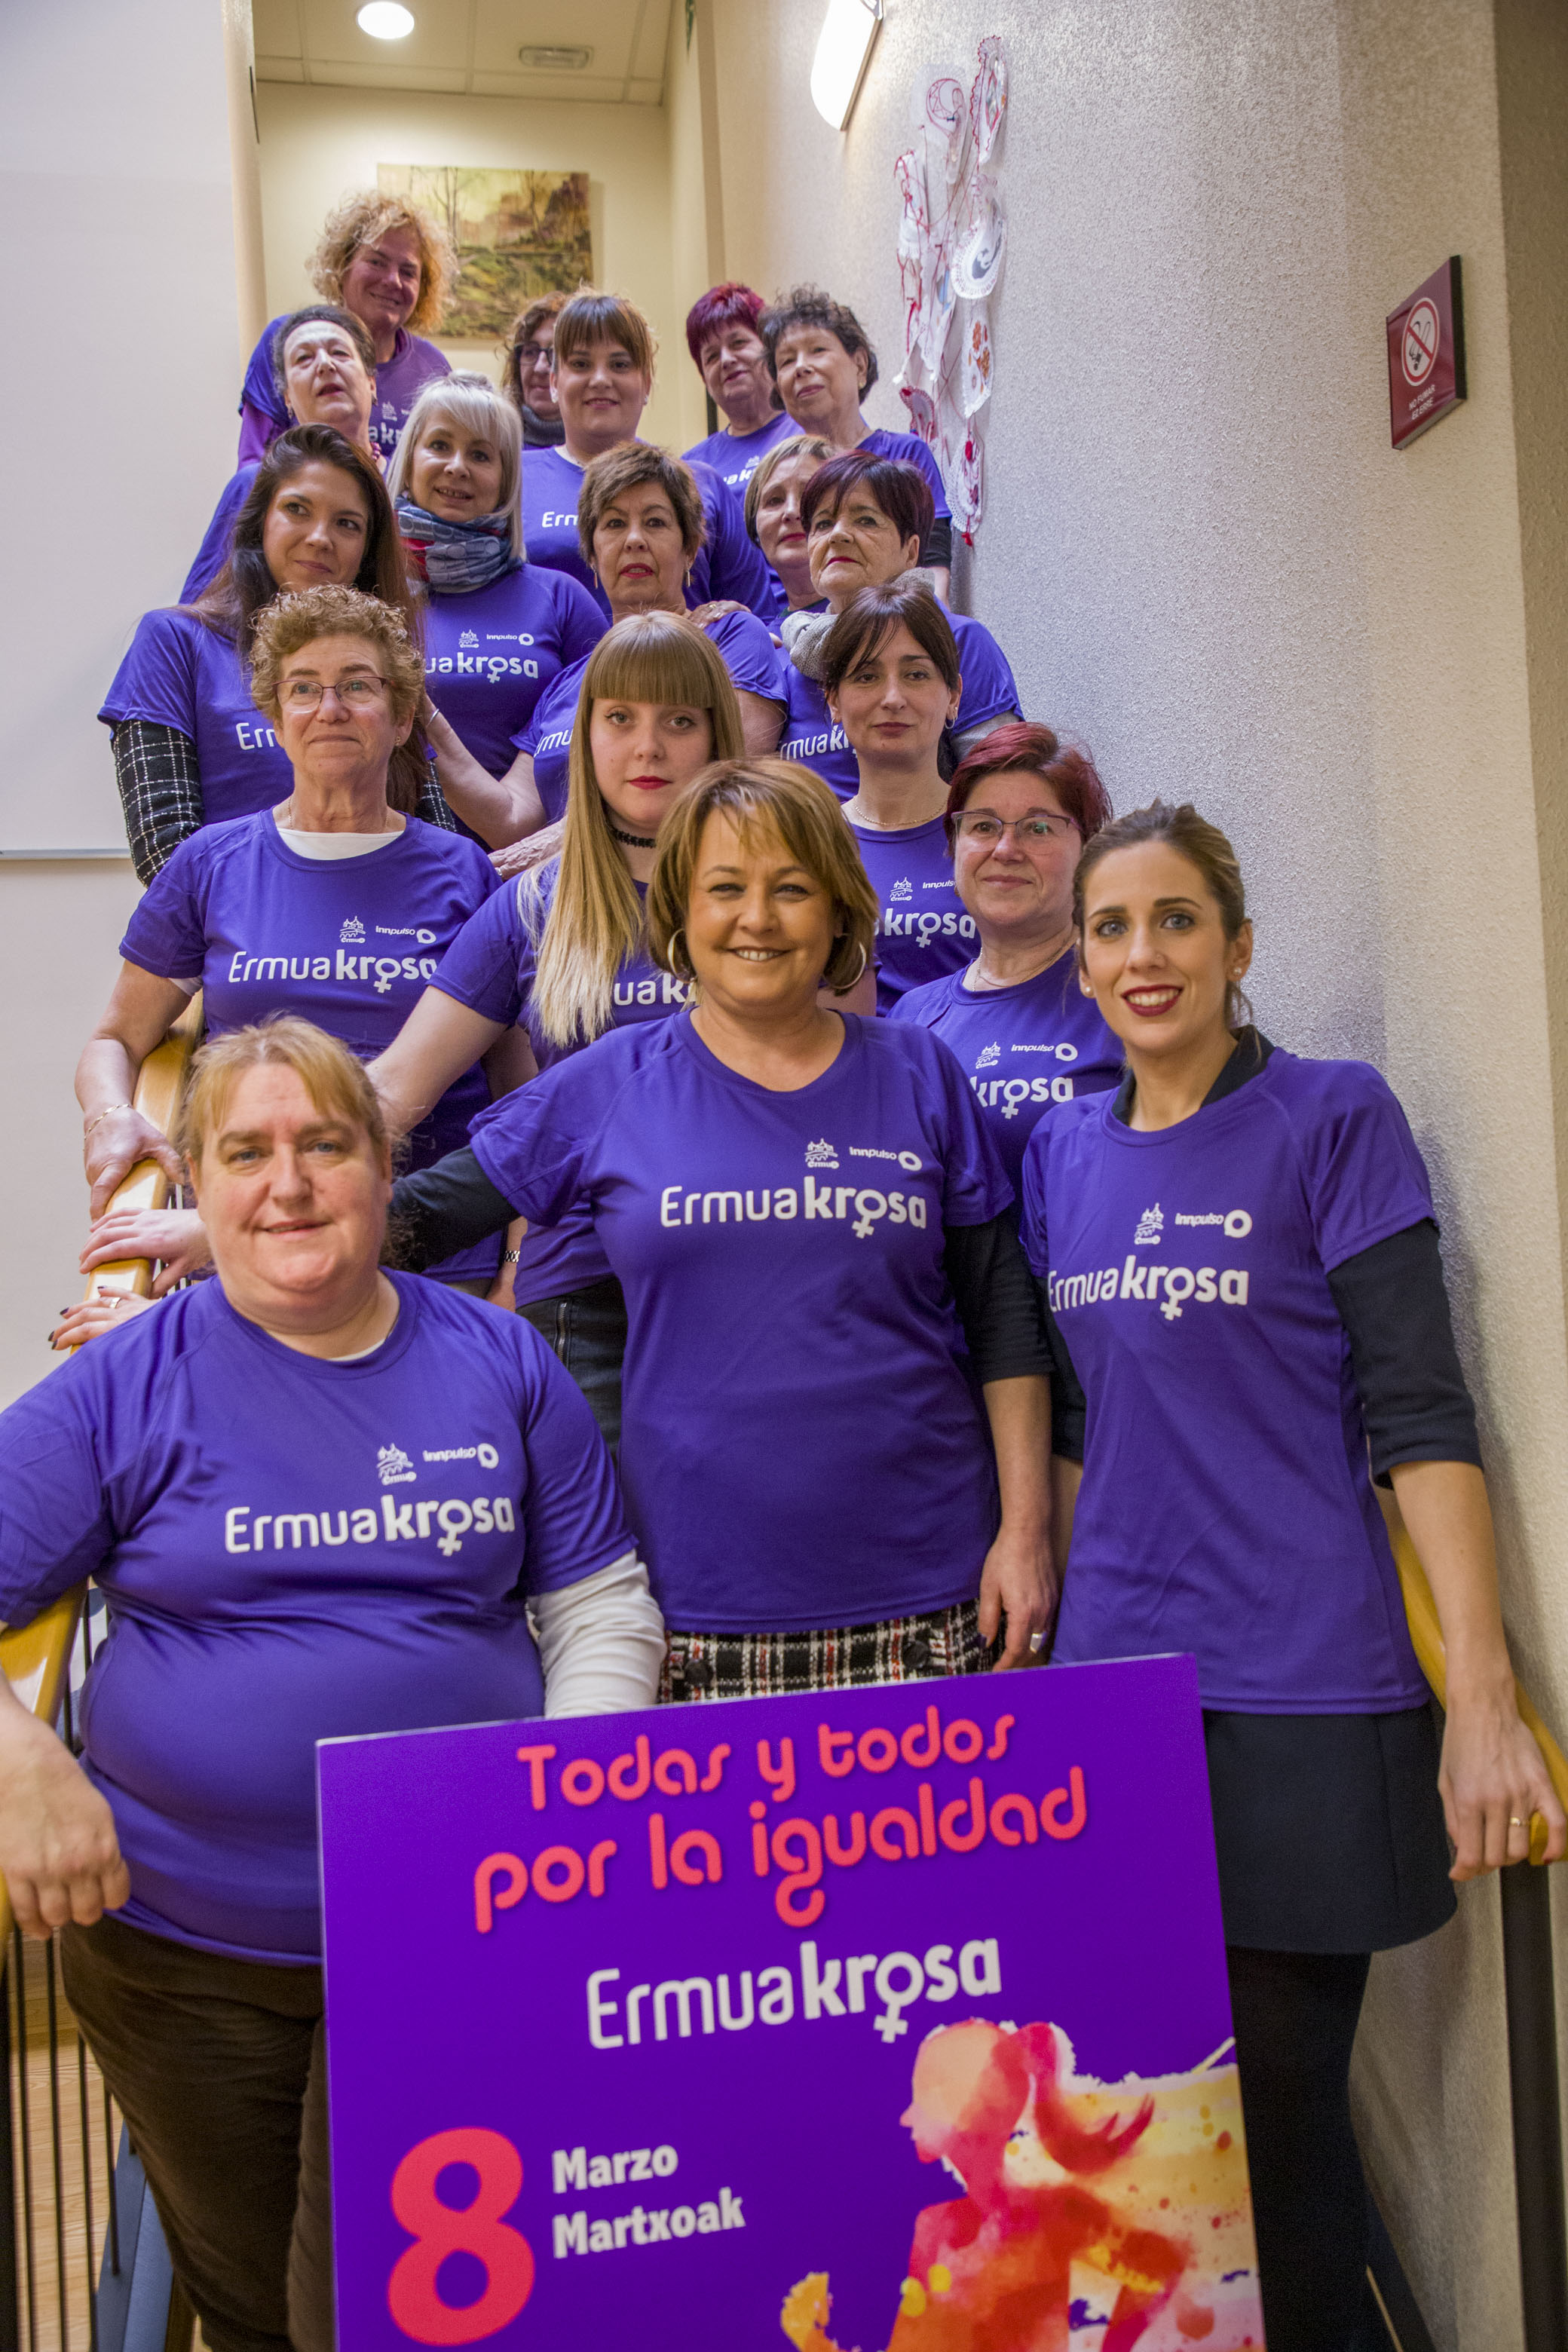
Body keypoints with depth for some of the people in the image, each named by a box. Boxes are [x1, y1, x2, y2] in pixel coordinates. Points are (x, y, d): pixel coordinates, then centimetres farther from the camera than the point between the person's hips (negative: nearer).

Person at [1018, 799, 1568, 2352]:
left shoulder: (1331, 1118, -5)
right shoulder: (1062, 1152, 9)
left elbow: (1418, 1413, -9)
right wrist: (1059, 1621, 14)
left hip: (1299, 1696, -4)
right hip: (1113, 1686, 5)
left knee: (1279, 2120, 7)